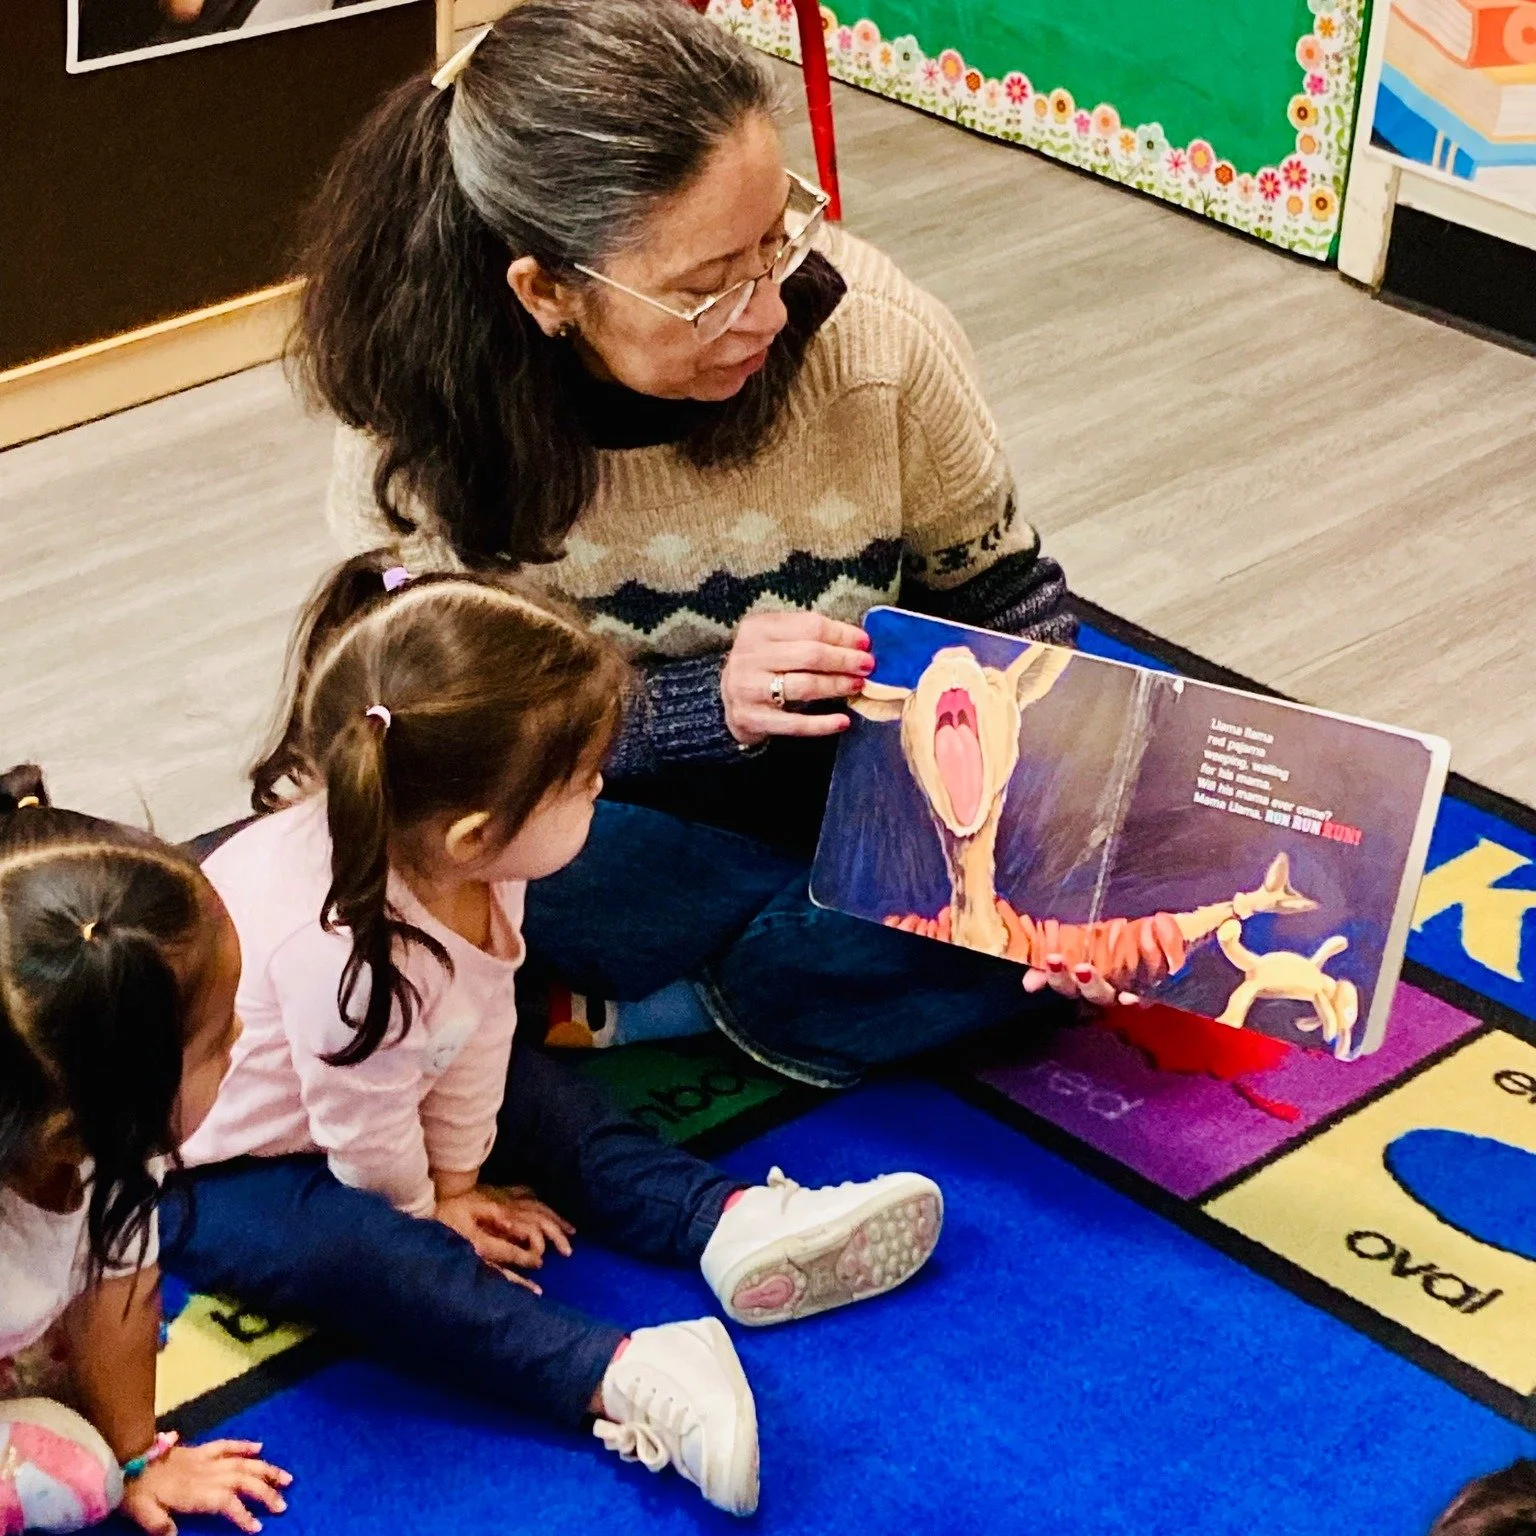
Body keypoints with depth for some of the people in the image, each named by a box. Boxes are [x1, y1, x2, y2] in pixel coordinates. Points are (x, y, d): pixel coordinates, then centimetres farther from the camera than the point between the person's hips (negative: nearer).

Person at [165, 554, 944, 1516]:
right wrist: (430, 1209, -6)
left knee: (530, 1092, 3)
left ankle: (731, 1223, -4)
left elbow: (477, 1023, -4)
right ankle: (616, 1379, -40)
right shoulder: (343, 947, -41)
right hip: (219, 1167, -9)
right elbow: (366, 1132, -24)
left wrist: (457, 1176, 3)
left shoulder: (452, 855, -18)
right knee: (347, 1251, -33)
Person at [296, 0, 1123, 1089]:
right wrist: (703, 704, -32)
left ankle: (657, 998, -10)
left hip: (857, 771, 1)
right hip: (620, 804, -1)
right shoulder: (422, 425, -24)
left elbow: (1002, 593, -7)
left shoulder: (869, 329, -23)